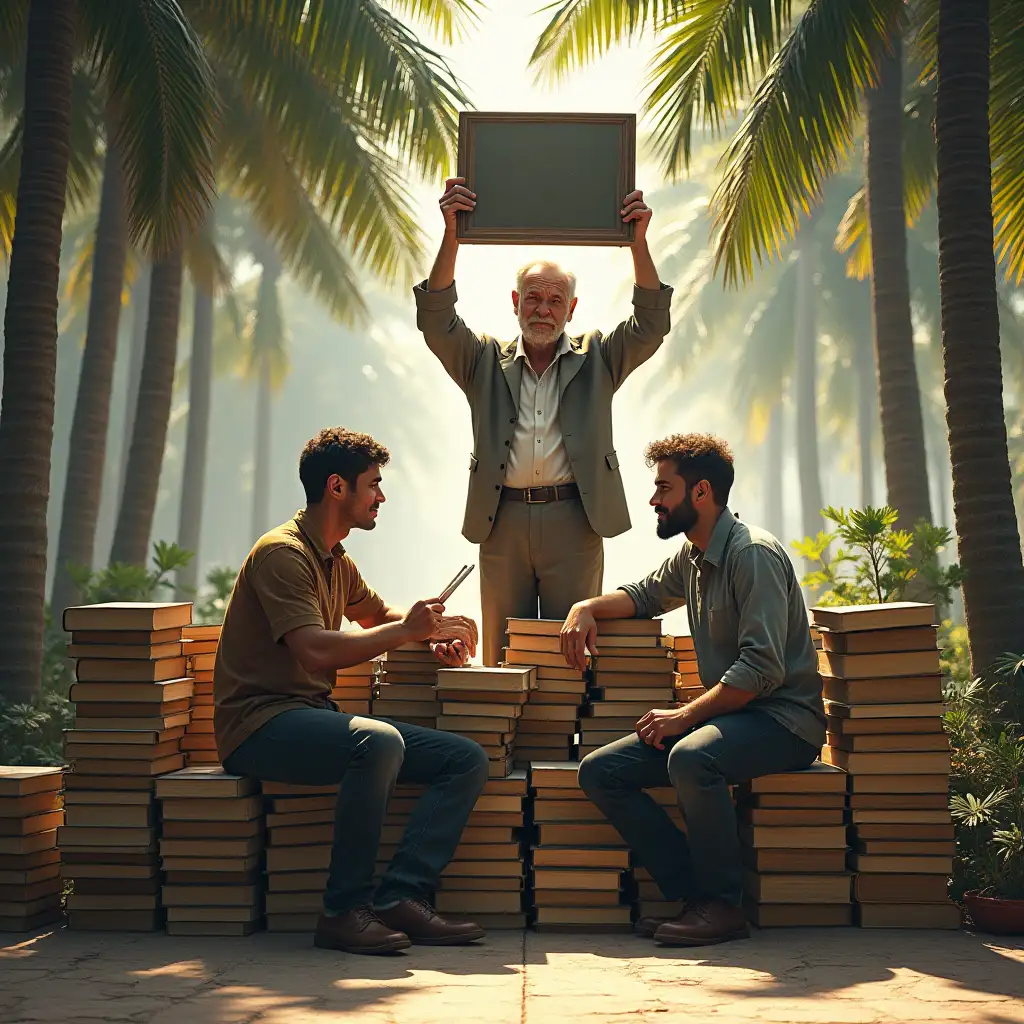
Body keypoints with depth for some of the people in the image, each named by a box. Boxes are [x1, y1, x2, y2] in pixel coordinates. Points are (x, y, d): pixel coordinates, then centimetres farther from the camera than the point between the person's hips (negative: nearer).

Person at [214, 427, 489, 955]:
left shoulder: (335, 560, 19)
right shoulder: (282, 552, -10)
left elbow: (378, 614, 38)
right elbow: (316, 651, -23)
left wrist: (434, 633, 17)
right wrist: (405, 631, -15)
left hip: (314, 715, 9)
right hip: (261, 723, -9)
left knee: (467, 759, -6)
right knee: (379, 741, -38)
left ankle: (402, 896, -19)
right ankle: (344, 910, -27)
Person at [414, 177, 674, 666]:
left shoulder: (596, 360, 12)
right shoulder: (486, 362, 12)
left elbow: (651, 323, 0)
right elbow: (436, 319, 0)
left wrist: (638, 240, -12)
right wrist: (451, 234, -12)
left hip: (575, 520, -1)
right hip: (502, 520, 1)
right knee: (501, 655, 4)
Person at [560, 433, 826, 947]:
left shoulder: (753, 553, -15)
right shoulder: (692, 556, 13)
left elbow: (762, 668, -23)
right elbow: (644, 595, 34)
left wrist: (684, 715, -23)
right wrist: (588, 607, 14)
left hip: (782, 719, -9)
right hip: (726, 714, 9)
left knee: (691, 758, -38)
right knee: (598, 771, -6)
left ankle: (723, 904, -19)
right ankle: (690, 892, -8)